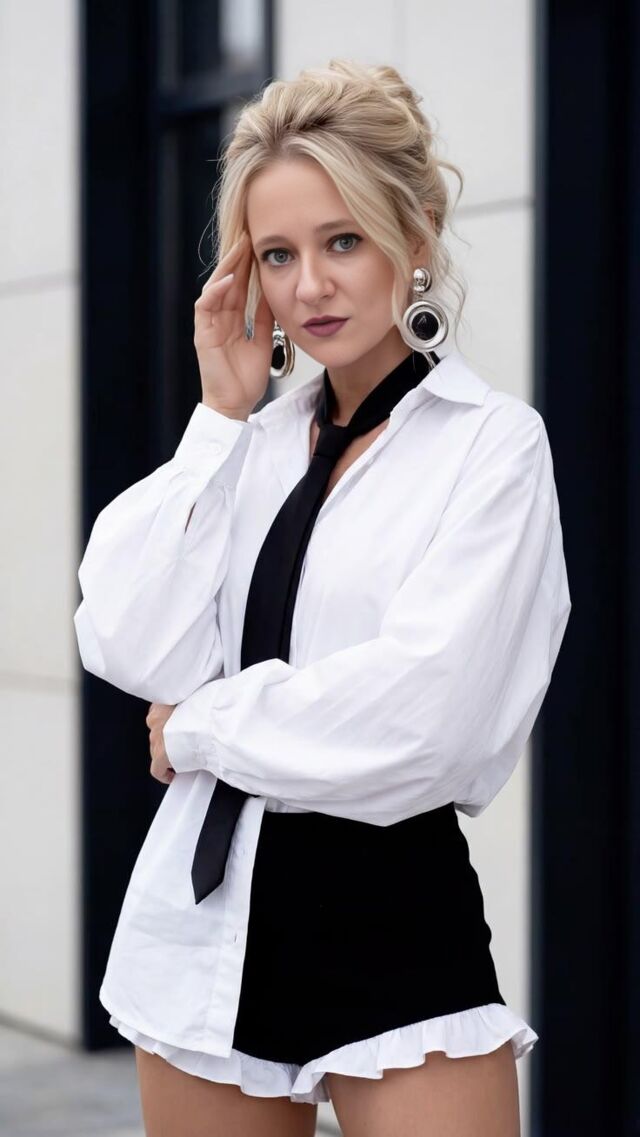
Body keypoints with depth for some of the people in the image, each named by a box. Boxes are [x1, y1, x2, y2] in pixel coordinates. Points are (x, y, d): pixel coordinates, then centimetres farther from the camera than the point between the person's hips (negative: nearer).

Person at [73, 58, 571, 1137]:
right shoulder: (255, 441, 9)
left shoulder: (492, 440, -6)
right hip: (205, 914, 5)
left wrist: (199, 728, -5)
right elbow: (135, 650, -4)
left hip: (393, 918, -5)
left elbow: (421, 710, -17)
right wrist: (222, 417, -4)